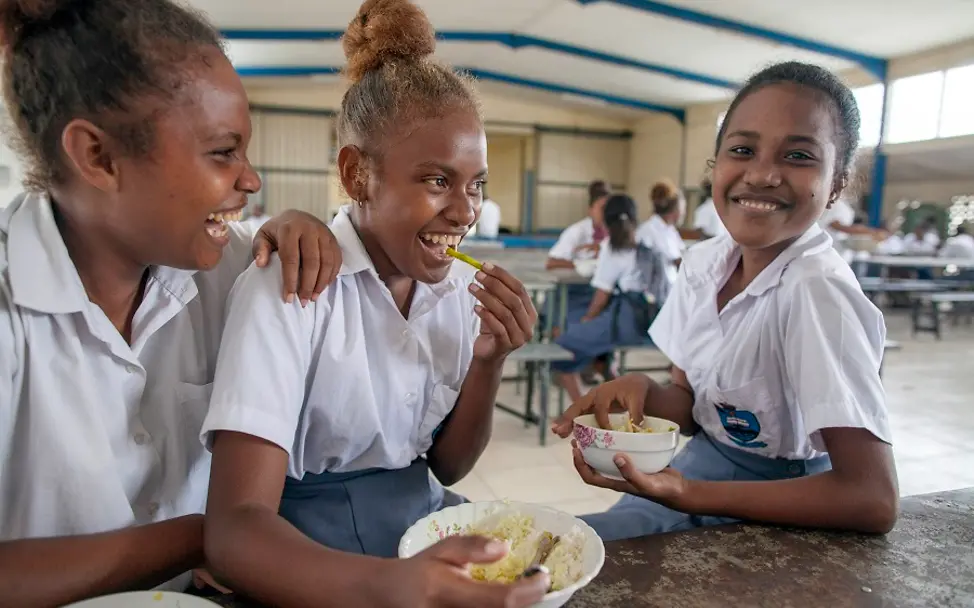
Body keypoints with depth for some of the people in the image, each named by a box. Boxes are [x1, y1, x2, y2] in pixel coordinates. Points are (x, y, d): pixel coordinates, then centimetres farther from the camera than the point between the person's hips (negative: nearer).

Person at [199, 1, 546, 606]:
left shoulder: (463, 289, -2)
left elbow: (447, 466, 2)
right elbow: (235, 527, -26)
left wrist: (489, 361, -15)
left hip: (422, 522, 5)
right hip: (308, 552, -4)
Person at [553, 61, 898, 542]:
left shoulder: (816, 290, -26)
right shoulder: (703, 262, -6)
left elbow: (874, 501, -27)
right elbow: (690, 405, 3)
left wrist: (688, 494, -31)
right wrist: (641, 390, -19)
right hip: (697, 472, 6)